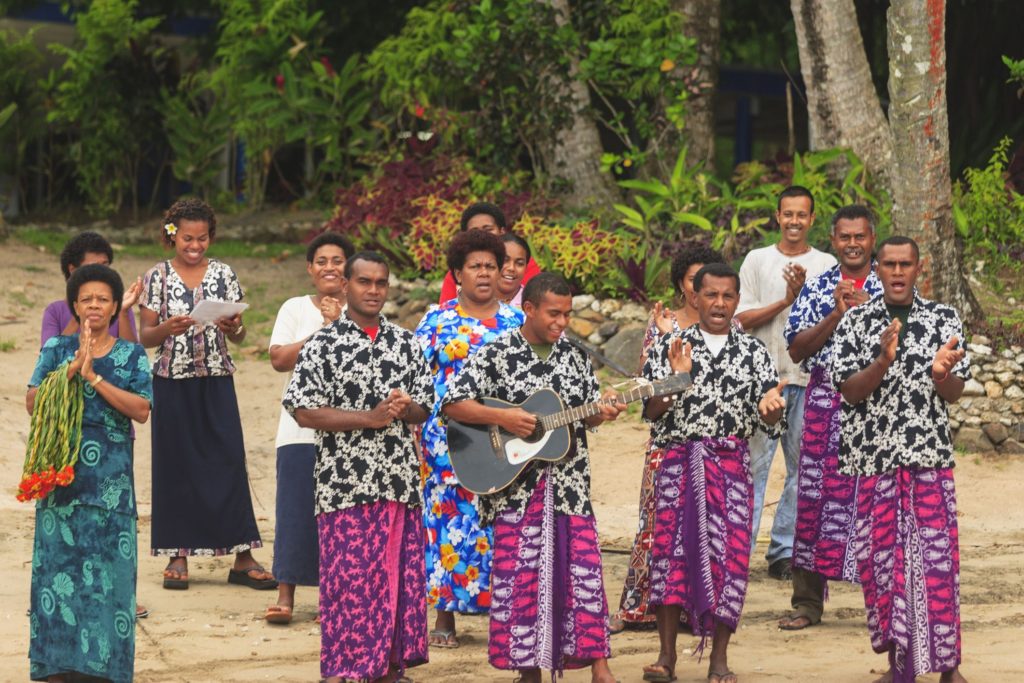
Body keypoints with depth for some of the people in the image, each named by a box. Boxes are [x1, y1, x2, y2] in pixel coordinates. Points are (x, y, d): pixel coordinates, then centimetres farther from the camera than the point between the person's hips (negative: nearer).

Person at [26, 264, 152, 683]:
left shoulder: (132, 356, 7)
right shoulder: (56, 349, 9)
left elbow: (142, 411, -6)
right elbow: (33, 403, -2)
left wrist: (94, 378, -13)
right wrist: (70, 369, -15)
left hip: (111, 479, 0)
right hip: (61, 474, 1)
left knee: (109, 566, -3)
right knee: (59, 562, -2)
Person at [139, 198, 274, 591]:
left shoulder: (223, 275, 5)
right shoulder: (157, 278, 1)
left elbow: (239, 337, 5)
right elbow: (144, 337, 0)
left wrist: (233, 328, -17)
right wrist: (166, 329, -20)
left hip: (216, 382, 1)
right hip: (172, 383, -1)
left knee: (229, 462, -3)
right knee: (176, 466, 2)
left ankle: (243, 558, -1)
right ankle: (178, 555, 10)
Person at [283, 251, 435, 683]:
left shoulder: (406, 344, 11)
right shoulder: (323, 346, -3)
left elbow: (424, 408, 15)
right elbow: (304, 412, -10)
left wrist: (405, 407, -9)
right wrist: (372, 417, -15)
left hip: (400, 485, 5)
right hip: (346, 487, -5)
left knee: (398, 581, 7)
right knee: (350, 586, -5)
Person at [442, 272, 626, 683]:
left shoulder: (574, 357, 9)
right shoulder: (497, 356, -4)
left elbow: (585, 418, 15)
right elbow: (451, 404, -9)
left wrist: (601, 414, -7)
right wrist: (502, 418, -18)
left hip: (570, 484, 3)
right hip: (517, 486, -3)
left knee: (584, 568, -2)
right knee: (521, 575, -1)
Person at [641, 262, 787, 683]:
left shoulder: (753, 351, 9)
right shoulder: (670, 347, 7)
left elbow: (771, 421, 3)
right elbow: (650, 411, 1)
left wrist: (770, 405, -20)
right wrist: (676, 377, -15)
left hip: (732, 463, 1)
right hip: (679, 461, 0)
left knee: (728, 554, -3)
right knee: (672, 549, -5)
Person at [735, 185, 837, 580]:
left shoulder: (826, 266, 8)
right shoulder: (758, 260, 8)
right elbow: (743, 318, 1)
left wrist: (804, 295, -17)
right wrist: (785, 301, -10)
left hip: (810, 377, 1)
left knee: (804, 467, 3)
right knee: (753, 462, -5)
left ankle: (784, 551, 10)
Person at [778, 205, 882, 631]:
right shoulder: (815, 289, 10)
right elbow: (796, 349, 2)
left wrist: (864, 308, -13)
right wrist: (837, 314, -10)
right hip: (824, 400, 1)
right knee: (814, 495, 0)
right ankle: (807, 602, 8)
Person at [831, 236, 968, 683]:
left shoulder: (943, 319, 5)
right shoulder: (856, 322, 4)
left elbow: (954, 394, 2)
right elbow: (849, 391, -3)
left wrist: (941, 372, -20)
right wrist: (883, 362, -20)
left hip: (930, 459, 0)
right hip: (872, 458, 0)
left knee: (937, 557, -3)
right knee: (880, 559, 2)